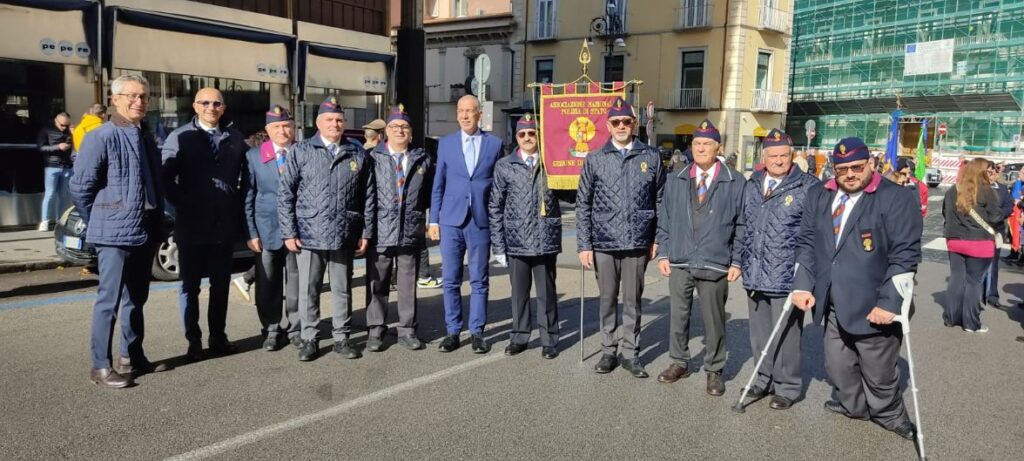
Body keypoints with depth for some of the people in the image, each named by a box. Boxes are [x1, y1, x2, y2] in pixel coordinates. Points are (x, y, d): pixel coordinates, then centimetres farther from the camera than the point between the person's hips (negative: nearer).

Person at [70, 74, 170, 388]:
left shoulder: (147, 139, 12)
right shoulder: (101, 137, -10)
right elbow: (80, 186, -11)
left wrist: (157, 226, 11)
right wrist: (99, 223, -2)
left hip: (145, 233, 7)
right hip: (114, 233, -7)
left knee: (136, 299, 15)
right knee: (109, 300, -4)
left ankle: (132, 357, 26)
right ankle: (101, 367, 4)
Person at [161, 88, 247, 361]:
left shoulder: (235, 138, 7)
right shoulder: (179, 137, -1)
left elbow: (246, 176, 9)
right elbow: (167, 178, -6)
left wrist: (236, 206, 1)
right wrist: (182, 205, -10)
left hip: (225, 224, 2)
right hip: (191, 224, -2)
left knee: (221, 284, 10)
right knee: (190, 284, 6)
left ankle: (218, 337, 22)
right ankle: (194, 341, 17)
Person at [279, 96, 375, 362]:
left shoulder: (357, 155, 7)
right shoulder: (301, 151, 1)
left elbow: (368, 197, 8)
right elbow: (285, 194, -1)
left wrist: (366, 232, 5)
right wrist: (289, 232, -6)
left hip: (344, 236, 2)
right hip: (309, 235, -1)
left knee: (342, 289, 10)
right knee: (308, 290, 7)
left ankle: (341, 338, 22)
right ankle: (309, 339, 19)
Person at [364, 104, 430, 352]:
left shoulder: (423, 160, 10)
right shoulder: (372, 157, 1)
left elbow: (430, 193, 16)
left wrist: (418, 212, 6)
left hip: (411, 232, 2)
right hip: (380, 232, -2)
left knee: (408, 285, 9)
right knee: (377, 284, 5)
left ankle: (407, 330, 19)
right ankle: (376, 330, 16)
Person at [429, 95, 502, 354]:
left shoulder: (494, 144, 4)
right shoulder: (446, 143, 7)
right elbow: (438, 185, 8)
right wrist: (434, 220, 5)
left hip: (481, 221, -1)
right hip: (451, 220, 1)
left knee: (479, 281, 5)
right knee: (451, 281, 5)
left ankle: (477, 332, 14)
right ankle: (452, 332, 16)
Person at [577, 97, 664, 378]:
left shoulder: (651, 157, 4)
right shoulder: (595, 159, 3)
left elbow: (660, 201, 7)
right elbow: (583, 205, 3)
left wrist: (657, 239, 3)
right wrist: (584, 244, -3)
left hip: (637, 243, 0)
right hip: (604, 242, 0)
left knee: (633, 300, 9)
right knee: (608, 299, 10)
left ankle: (630, 352, 20)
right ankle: (609, 350, 23)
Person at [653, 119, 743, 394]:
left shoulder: (735, 182, 0)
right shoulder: (675, 181, 9)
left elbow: (742, 225, 0)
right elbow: (665, 221, 11)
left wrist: (737, 261, -3)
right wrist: (663, 253, 4)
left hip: (715, 265, -2)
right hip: (679, 263, 3)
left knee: (714, 320, 8)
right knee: (677, 316, 11)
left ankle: (714, 370, 23)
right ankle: (679, 363, 28)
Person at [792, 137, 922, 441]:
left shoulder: (897, 198, -11)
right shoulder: (818, 196, 7)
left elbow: (905, 256, -15)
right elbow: (806, 243, 9)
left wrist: (889, 302, -19)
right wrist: (803, 285, -1)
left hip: (874, 307, -5)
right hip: (833, 305, 5)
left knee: (879, 374, 11)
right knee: (838, 367, 17)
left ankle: (889, 416, 37)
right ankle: (852, 406, 42)